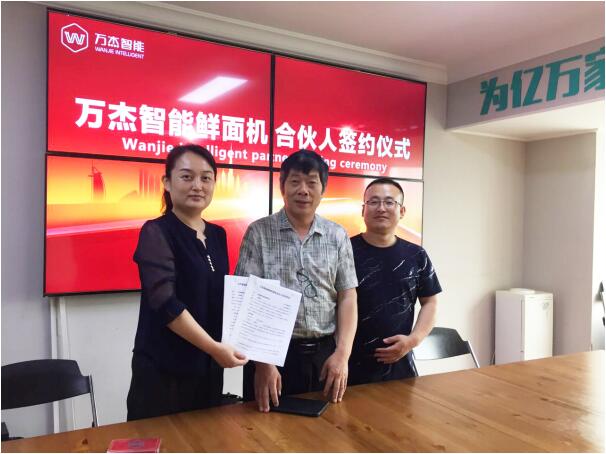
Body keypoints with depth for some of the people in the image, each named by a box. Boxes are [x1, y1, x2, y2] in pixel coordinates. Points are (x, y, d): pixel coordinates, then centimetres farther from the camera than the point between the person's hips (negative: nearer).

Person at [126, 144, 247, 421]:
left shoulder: (218, 235, 7)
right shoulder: (156, 233, -12)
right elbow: (165, 303, -21)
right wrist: (214, 347, -21)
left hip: (208, 366, 6)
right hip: (164, 369, -6)